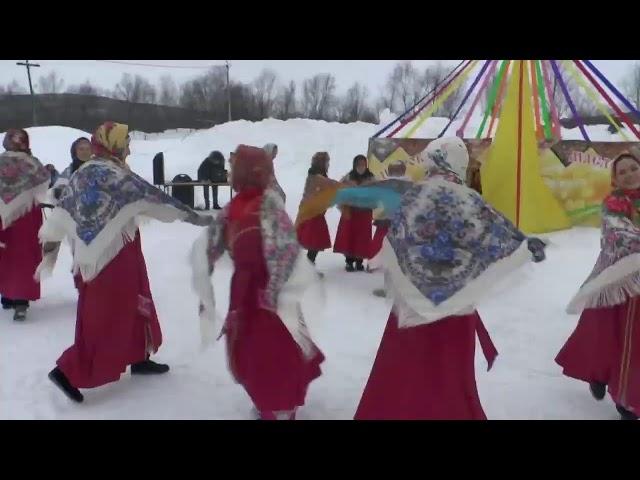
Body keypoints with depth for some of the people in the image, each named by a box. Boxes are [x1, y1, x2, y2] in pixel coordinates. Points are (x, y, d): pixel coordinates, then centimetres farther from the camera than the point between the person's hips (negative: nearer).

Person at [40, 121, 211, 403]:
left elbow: (61, 215, 8)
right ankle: (69, 371, 1)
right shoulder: (114, 175, -15)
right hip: (115, 258, -9)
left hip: (90, 258, 9)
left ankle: (138, 359, 30)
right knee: (107, 316, -1)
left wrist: (49, 248, 13)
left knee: (130, 305, 19)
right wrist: (192, 215, -9)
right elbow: (152, 198, -14)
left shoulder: (81, 175, 9)